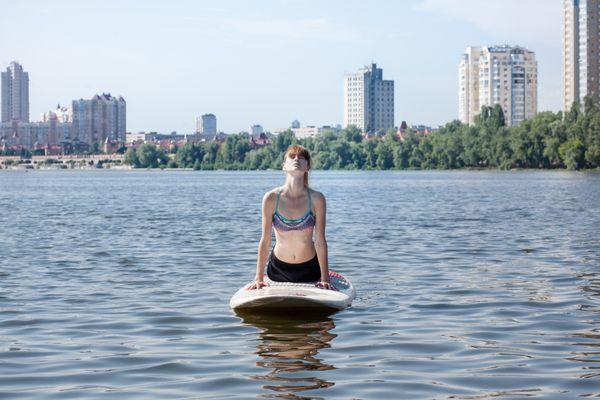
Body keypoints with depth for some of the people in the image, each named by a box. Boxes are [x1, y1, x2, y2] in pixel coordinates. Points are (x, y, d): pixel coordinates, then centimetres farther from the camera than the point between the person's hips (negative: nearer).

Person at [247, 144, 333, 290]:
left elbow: (320, 241, -11)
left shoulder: (316, 199, -13)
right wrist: (258, 278, -6)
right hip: (278, 269, 0)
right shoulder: (271, 198, -13)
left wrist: (325, 279, -13)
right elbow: (265, 241, -7)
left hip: (309, 269, 0)